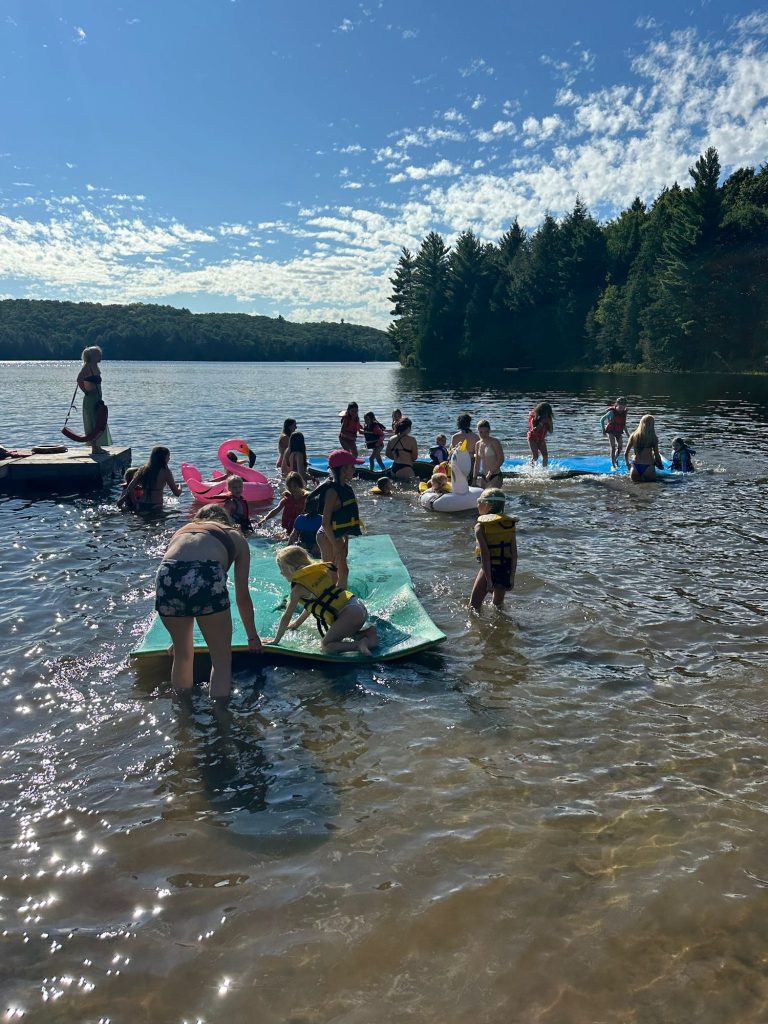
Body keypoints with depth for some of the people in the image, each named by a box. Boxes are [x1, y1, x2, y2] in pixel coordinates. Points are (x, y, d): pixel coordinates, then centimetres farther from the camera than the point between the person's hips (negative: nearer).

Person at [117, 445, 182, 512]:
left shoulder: (142, 469, 7)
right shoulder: (165, 472, -4)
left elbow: (130, 489, 2)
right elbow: (177, 493, 1)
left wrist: (135, 502, 14)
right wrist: (179, 487, 23)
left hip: (140, 507, 5)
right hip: (156, 507, -5)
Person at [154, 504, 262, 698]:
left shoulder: (182, 531, 38)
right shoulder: (235, 536, 30)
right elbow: (242, 596, 28)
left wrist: (178, 637, 56)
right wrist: (252, 637, 41)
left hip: (167, 576, 4)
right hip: (206, 578, -4)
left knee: (182, 654, 27)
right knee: (222, 660, 15)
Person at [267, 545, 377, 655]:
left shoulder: (298, 588, -4)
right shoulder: (317, 571, 20)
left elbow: (286, 616, 2)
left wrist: (276, 639, 14)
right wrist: (298, 622, 42)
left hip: (349, 613, -8)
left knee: (326, 645, -1)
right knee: (336, 635, 27)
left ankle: (359, 645, -16)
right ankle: (368, 632, 9)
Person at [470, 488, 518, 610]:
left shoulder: (480, 526, -11)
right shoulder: (510, 523, 2)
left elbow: (485, 553, -18)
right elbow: (514, 553, -2)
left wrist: (489, 580, -18)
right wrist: (512, 577, 2)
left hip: (489, 568, -5)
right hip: (506, 569, 5)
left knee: (474, 607, 8)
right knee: (498, 605, 24)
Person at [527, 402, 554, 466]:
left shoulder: (547, 419, -4)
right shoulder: (534, 418, -20)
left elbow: (551, 431, -3)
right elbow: (534, 430, -31)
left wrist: (550, 423, -19)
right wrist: (541, 423, -36)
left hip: (541, 440, 5)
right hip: (533, 439, -5)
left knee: (545, 455, -5)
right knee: (535, 456, -14)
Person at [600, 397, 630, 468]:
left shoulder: (624, 412, -2)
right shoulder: (612, 412, -19)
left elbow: (624, 423, 13)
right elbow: (602, 419, -14)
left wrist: (627, 432, 15)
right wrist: (603, 430, -19)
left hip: (619, 431, 5)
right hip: (611, 431, -5)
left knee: (620, 447, -1)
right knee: (613, 447, -14)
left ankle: (615, 459, 29)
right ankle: (613, 465, -12)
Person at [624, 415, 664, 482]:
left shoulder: (633, 435, 0)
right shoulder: (654, 438, -8)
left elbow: (626, 453, 4)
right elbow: (656, 455, -6)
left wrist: (628, 465, 21)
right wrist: (661, 466, 12)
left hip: (635, 467, 3)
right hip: (648, 467, -3)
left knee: (635, 481, 24)